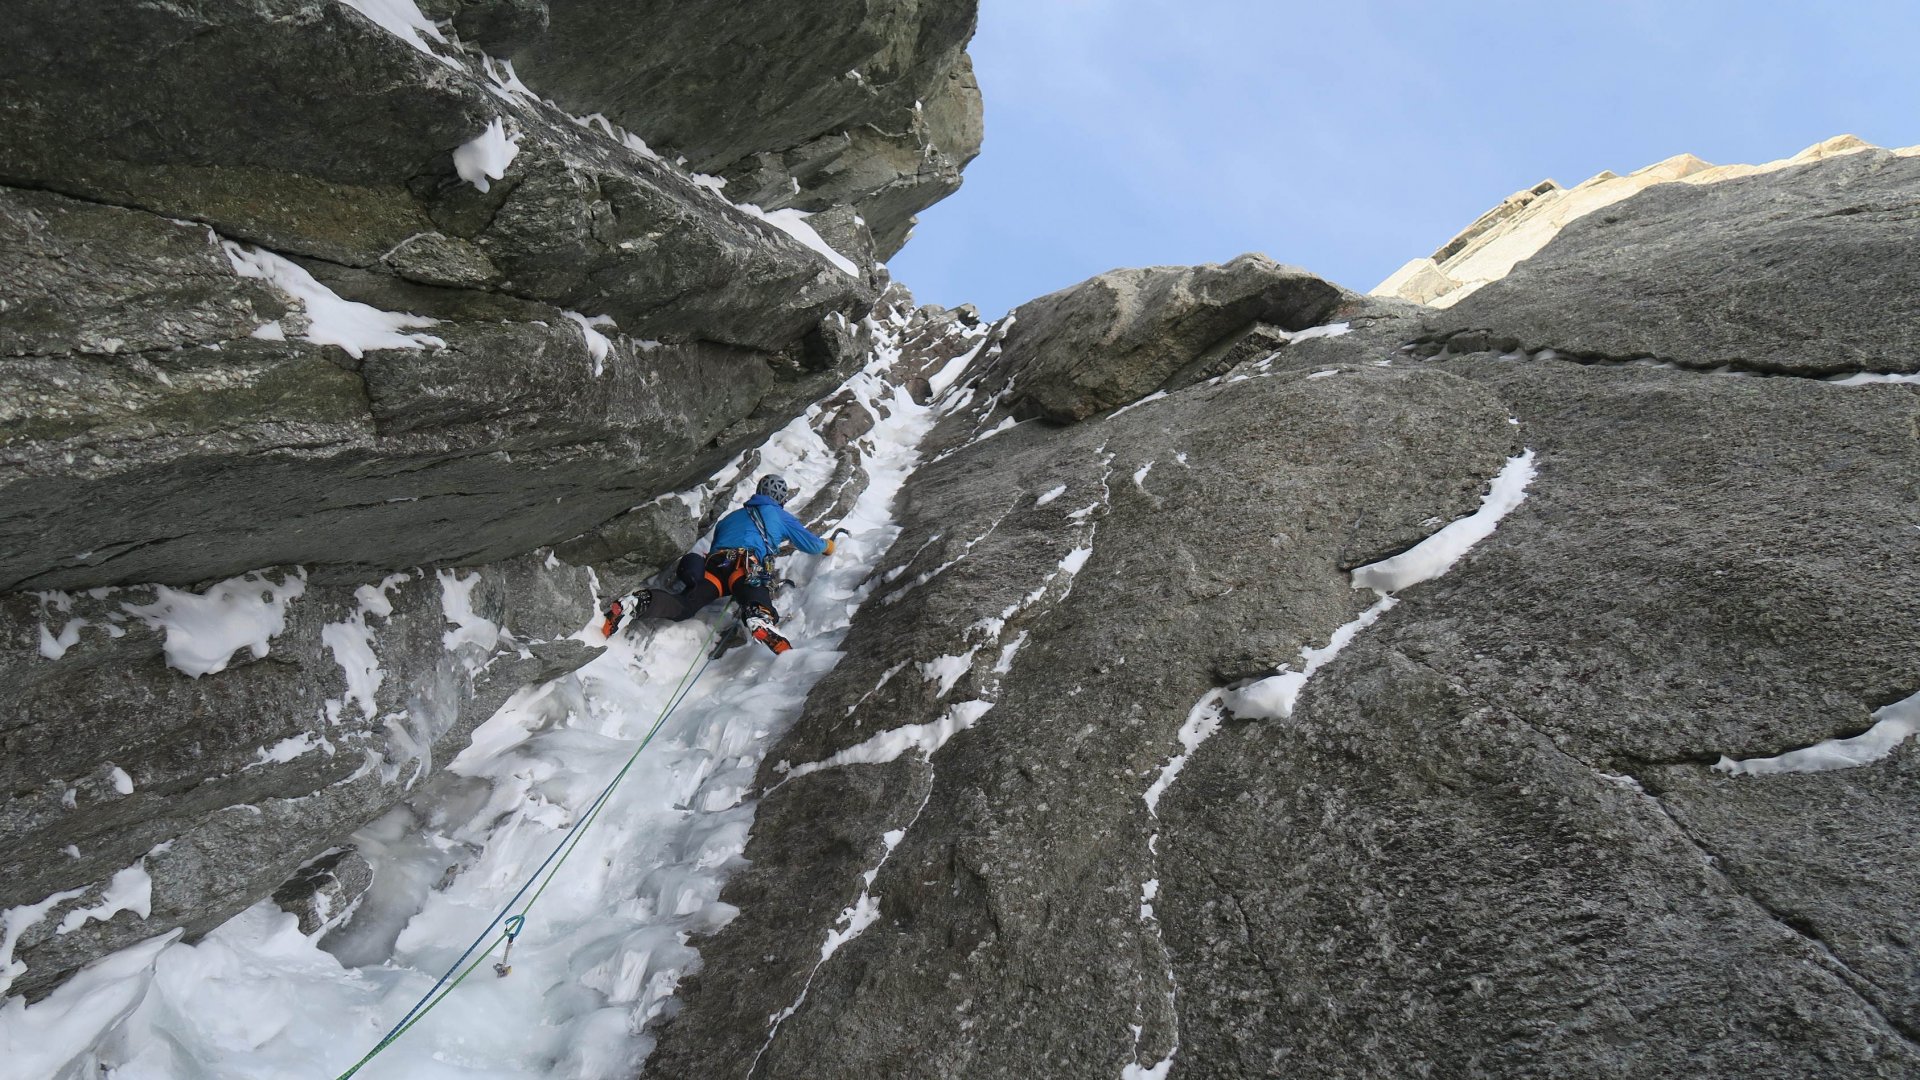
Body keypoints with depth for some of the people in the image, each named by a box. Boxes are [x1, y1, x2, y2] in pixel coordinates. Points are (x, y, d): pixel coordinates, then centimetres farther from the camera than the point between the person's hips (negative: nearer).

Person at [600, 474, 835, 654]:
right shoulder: (780, 515, 29)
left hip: (714, 562, 4)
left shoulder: (732, 516, 41)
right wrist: (827, 546, 57)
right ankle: (760, 620, -64)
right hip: (747, 564, -4)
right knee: (757, 603, -29)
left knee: (682, 606, -11)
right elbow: (811, 544, 35)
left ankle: (637, 603, -36)